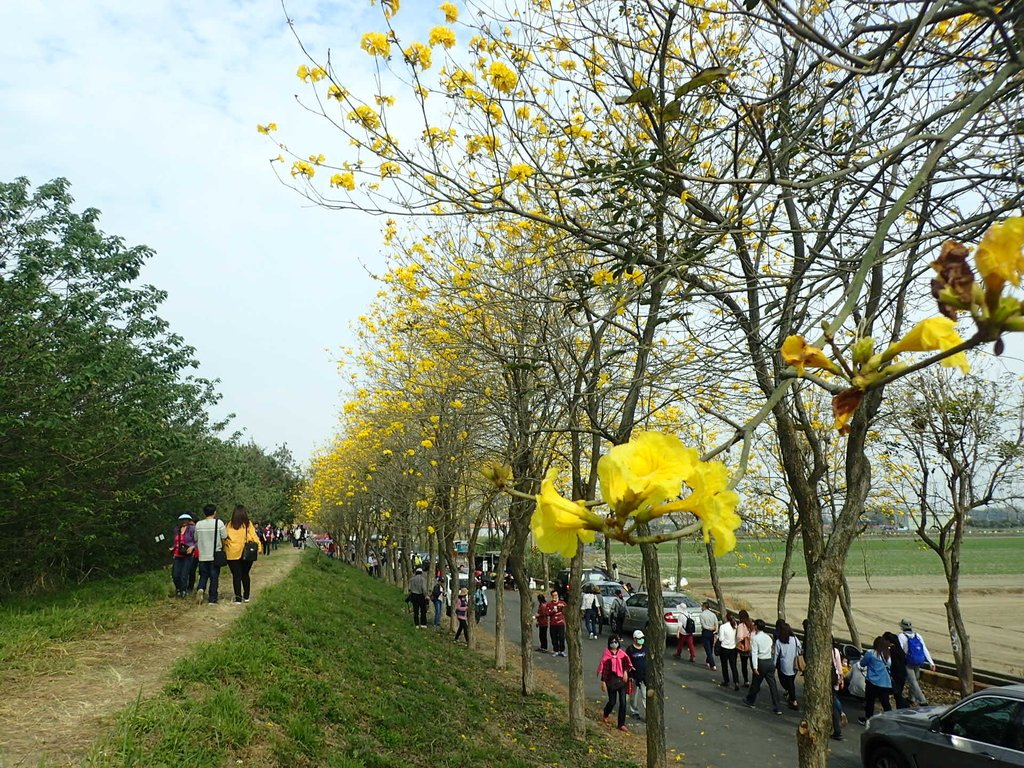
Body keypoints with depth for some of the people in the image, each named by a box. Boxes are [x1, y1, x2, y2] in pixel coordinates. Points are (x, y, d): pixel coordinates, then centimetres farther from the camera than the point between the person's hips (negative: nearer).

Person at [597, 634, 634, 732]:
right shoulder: (607, 655, -12)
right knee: (612, 702, 8)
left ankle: (621, 724, 10)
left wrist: (626, 671, -3)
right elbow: (603, 669, -10)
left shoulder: (622, 654, -2)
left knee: (623, 703, 0)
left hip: (621, 680, 3)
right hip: (611, 681, -3)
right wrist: (603, 682, -12)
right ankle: (605, 715, 39)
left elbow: (627, 663, 14)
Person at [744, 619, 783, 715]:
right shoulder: (768, 637, 8)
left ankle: (750, 701, 31)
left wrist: (755, 667, -17)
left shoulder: (755, 638, -11)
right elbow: (772, 648, 11)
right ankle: (777, 708, 5)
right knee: (773, 685, 6)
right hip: (770, 661, 5)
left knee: (755, 683, 13)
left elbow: (754, 653, -16)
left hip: (761, 662, -5)